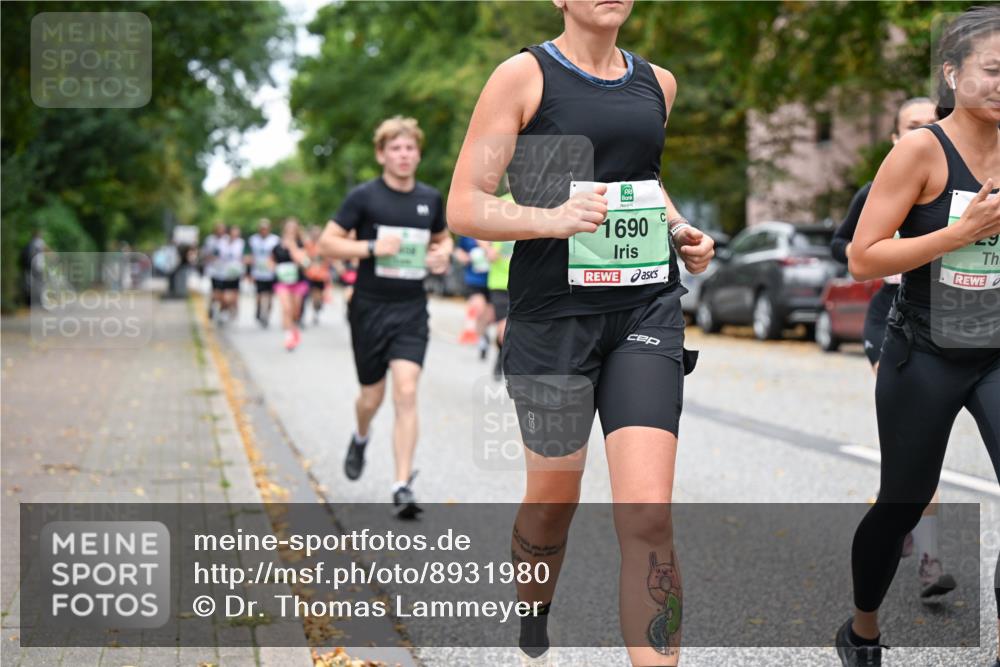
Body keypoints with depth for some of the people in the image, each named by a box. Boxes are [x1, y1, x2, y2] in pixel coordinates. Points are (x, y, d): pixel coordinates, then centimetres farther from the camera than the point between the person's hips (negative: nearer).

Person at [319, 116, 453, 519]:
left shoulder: (430, 199, 6)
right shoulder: (364, 196, -5)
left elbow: (442, 237, 24)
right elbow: (327, 243, -6)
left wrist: (443, 254, 1)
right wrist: (372, 247, -19)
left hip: (412, 310, 2)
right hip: (370, 308, -1)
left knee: (406, 393, -12)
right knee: (372, 395, 10)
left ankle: (402, 487, -10)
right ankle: (360, 439, 47)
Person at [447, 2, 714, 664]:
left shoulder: (658, 82, 13)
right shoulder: (524, 75, -3)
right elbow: (464, 207, -7)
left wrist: (678, 227, 13)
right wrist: (552, 218, -24)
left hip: (648, 310, 3)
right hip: (554, 313, -3)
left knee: (648, 519, -10)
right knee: (553, 500, 13)